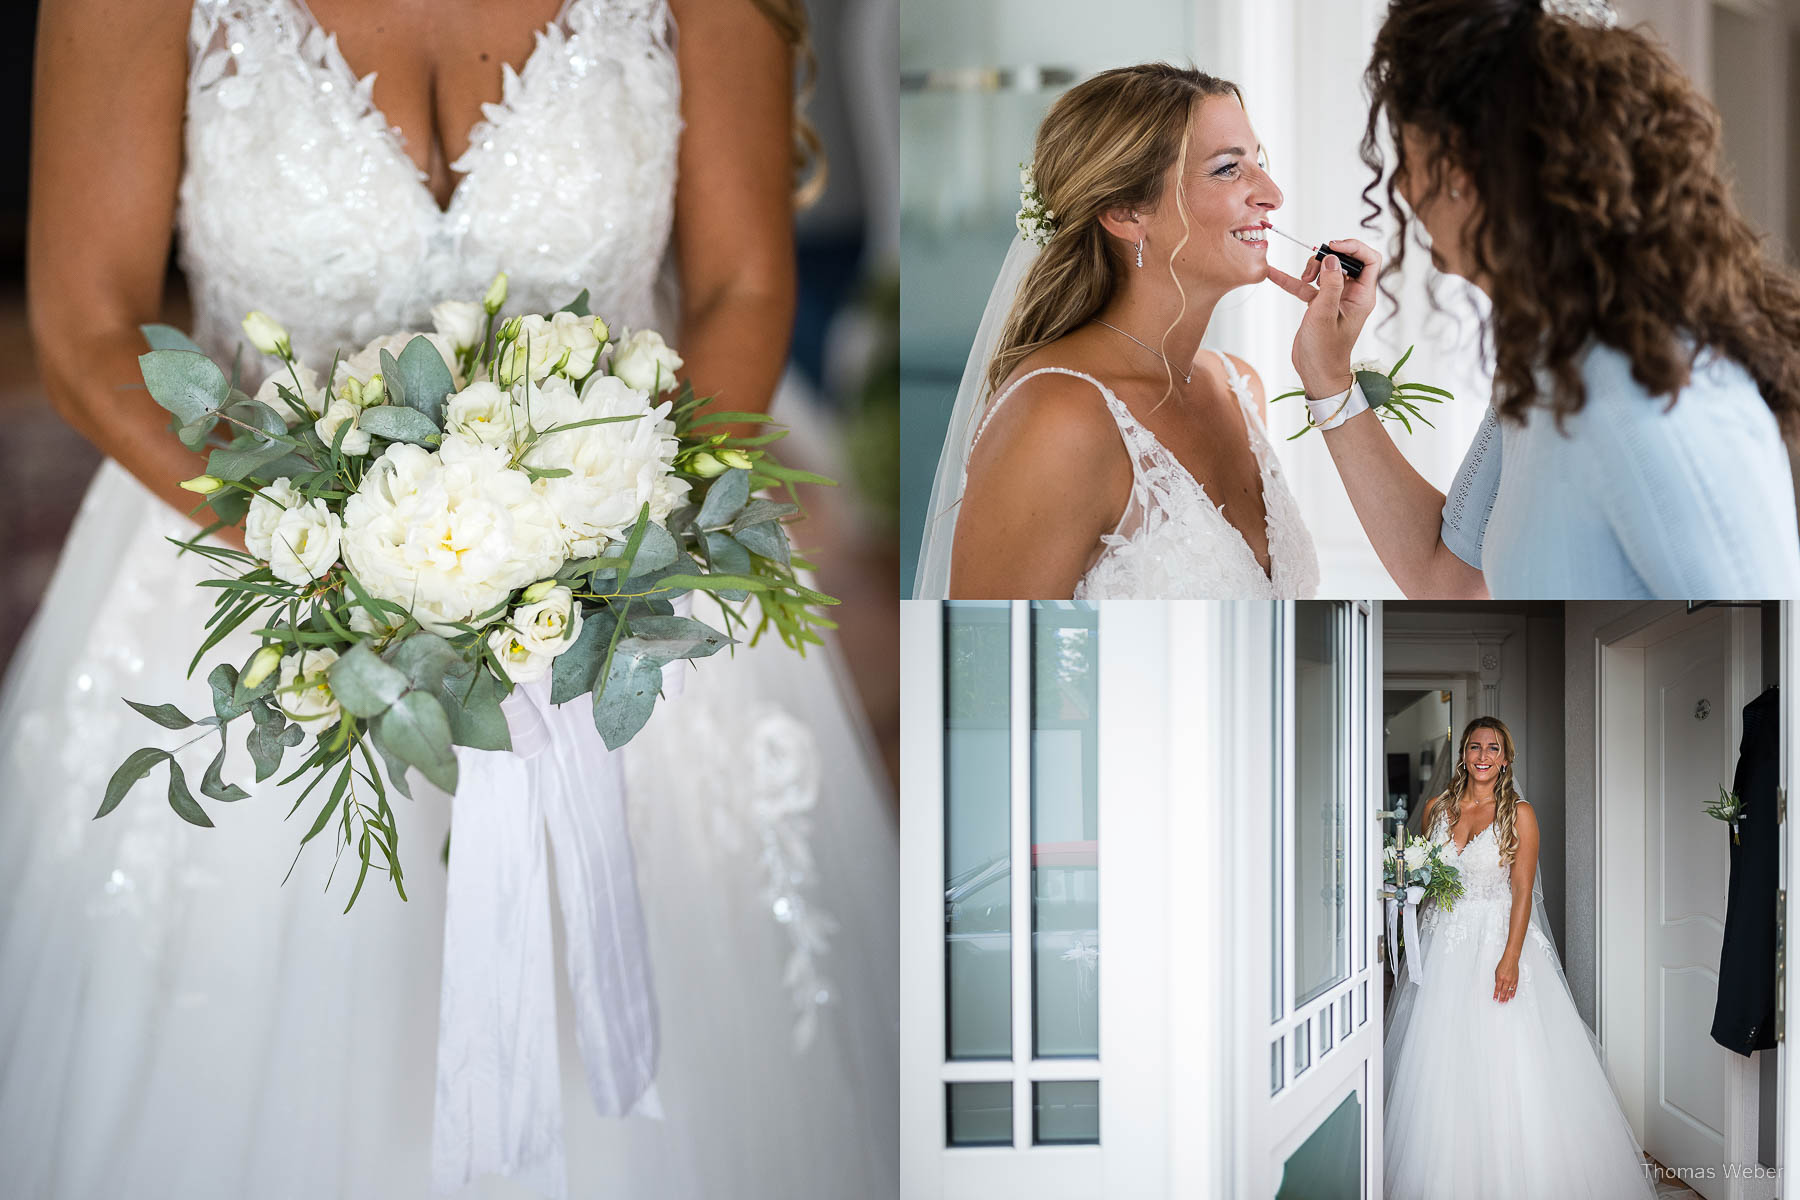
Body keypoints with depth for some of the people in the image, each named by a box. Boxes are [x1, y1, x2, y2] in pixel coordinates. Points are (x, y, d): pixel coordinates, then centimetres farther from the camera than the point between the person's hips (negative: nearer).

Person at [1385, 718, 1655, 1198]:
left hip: (1499, 940, -3)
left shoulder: (1518, 813, -2)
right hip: (1443, 947, 4)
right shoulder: (1437, 808, 9)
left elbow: (1522, 891, -8)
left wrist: (1510, 958, -17)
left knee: (1504, 1062, -8)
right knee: (1442, 1068, 2)